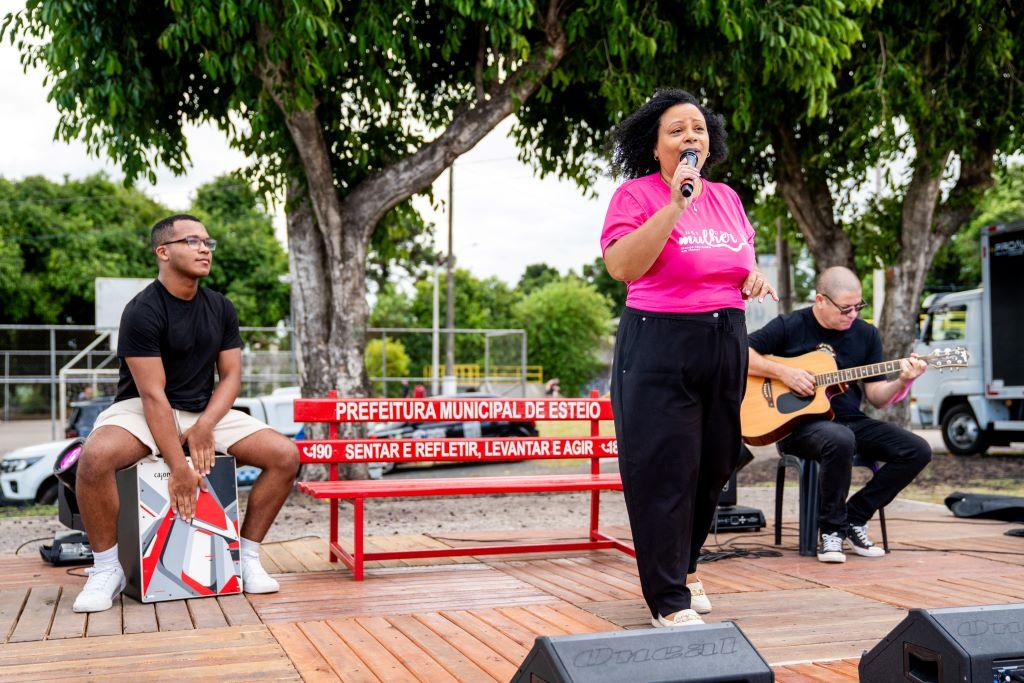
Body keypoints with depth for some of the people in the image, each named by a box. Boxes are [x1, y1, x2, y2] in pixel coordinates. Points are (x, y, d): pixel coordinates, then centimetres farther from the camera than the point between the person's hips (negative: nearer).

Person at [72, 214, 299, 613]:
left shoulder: (220, 309, 4)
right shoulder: (142, 311, -15)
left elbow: (231, 376, 3)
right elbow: (153, 394, -21)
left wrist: (205, 426, -17)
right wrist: (178, 468, -26)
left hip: (205, 411, 5)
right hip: (141, 411, -5)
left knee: (285, 455, -14)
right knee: (96, 456, -37)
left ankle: (247, 556, 0)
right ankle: (106, 569, -15)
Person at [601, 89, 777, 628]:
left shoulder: (726, 197, 14)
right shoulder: (636, 194, -5)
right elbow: (621, 265, -20)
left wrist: (754, 277, 5)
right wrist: (675, 204, -22)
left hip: (726, 345, 6)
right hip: (660, 347, -6)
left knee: (714, 467, 13)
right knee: (664, 472, -4)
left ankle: (683, 567, 34)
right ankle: (669, 600, 6)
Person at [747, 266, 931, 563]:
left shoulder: (867, 335, 9)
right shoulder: (789, 326, -4)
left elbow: (877, 398, 8)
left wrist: (901, 382, -12)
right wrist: (782, 372, -18)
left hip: (850, 420, 6)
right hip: (800, 423, -6)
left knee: (918, 450, -12)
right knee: (840, 440, -39)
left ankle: (854, 518, 1)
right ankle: (832, 528, -15)